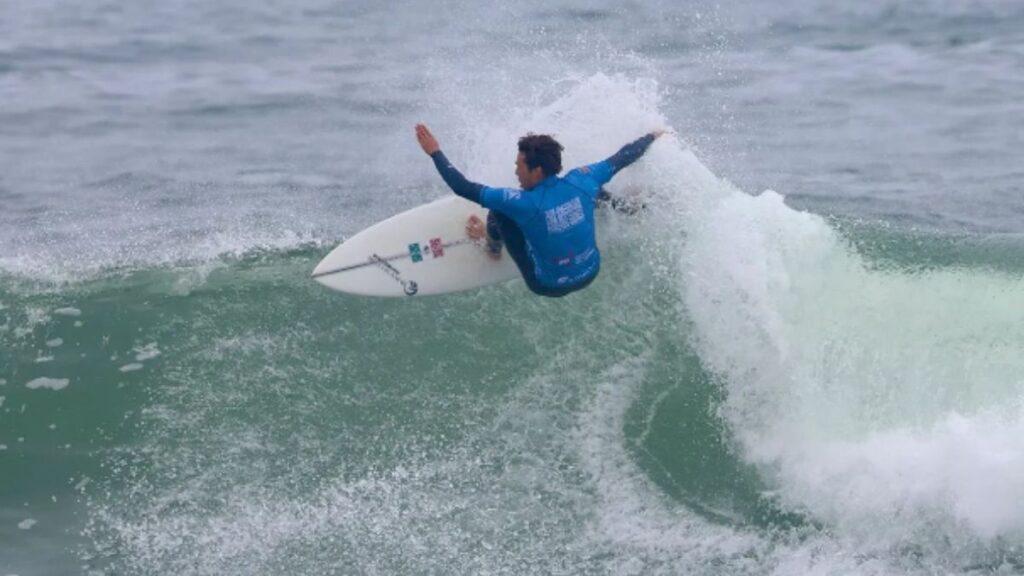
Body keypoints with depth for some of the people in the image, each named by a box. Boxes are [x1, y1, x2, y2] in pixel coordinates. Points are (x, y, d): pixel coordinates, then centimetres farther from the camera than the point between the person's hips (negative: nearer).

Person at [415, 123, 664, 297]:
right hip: (590, 274, 4)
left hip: (549, 286, -4)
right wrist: (652, 137, 17)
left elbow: (464, 188, -26)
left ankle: (493, 247, 29)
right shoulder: (581, 182, -19)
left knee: (499, 210, 1)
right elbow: (621, 158, -1)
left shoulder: (523, 203, -31)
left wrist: (435, 152, -15)